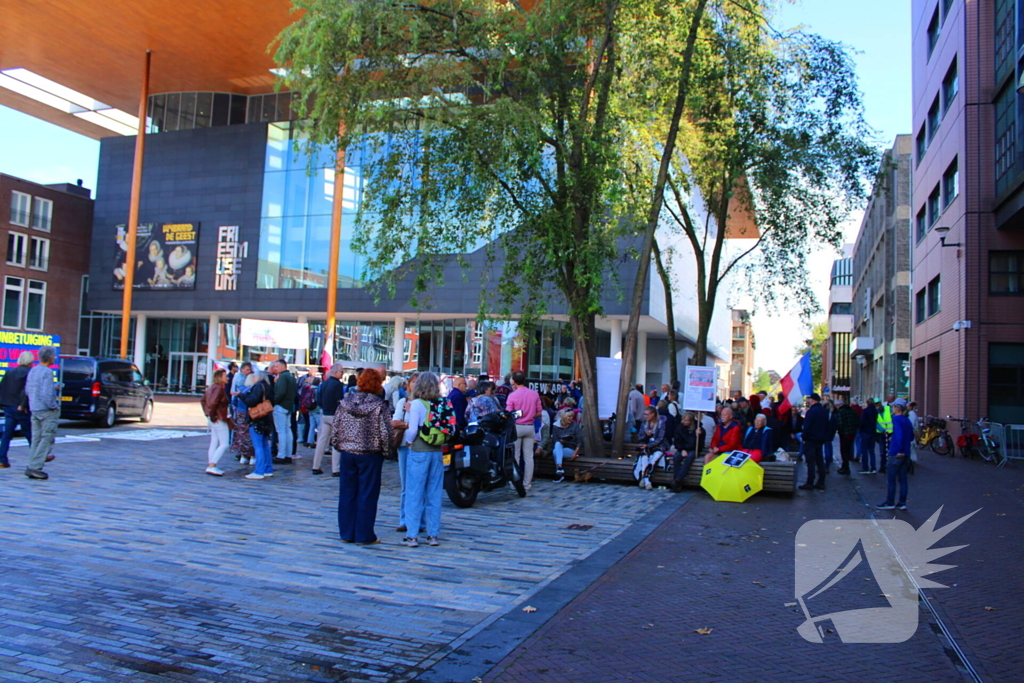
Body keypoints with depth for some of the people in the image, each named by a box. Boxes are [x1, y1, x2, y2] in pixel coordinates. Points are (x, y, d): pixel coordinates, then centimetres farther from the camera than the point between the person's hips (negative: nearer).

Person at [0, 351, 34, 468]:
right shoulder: (29, 373, -11)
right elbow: (27, 390, -23)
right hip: (22, 409, -5)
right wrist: (23, 405, -18)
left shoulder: (9, 372, 10)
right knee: (30, 434, 6)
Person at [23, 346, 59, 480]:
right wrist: (53, 407, -10)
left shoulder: (32, 371, 11)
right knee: (47, 438, -2)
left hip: (34, 409, 8)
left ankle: (32, 466, 13)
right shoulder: (47, 372, -16)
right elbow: (47, 394, -23)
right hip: (46, 410, -8)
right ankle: (34, 467, -6)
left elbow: (27, 391, 18)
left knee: (36, 439, 12)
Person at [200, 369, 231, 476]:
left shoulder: (212, 387, 13)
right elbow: (212, 403, -26)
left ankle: (211, 466, 17)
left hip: (214, 420, 10)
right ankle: (211, 466, -8)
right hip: (219, 420, -10)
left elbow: (203, 400, 21)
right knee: (224, 444, -5)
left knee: (214, 443, 13)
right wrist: (213, 417, -16)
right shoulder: (219, 388, -16)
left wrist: (207, 414, 19)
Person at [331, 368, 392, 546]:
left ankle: (346, 533, 19)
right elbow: (385, 432, -11)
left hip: (347, 453, 4)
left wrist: (338, 446, 15)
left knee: (347, 493, 12)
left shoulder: (345, 402, 2)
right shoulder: (380, 406, -11)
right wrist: (385, 450, 3)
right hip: (370, 455, -4)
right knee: (367, 495, 4)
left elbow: (335, 428, 4)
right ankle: (364, 535, 9)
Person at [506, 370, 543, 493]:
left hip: (516, 427, -3)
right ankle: (527, 483, 9)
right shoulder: (534, 394, 1)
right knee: (528, 456, 6)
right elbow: (539, 413, 5)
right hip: (530, 427, 3)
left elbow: (508, 414, -9)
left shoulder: (512, 395, -10)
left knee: (515, 456, 5)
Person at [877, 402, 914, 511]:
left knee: (891, 479, 0)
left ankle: (889, 503, 4)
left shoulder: (896, 419, -12)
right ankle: (902, 503, 13)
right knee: (903, 479, 10)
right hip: (906, 454, 8)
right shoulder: (907, 420, 13)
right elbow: (911, 437, 19)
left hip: (896, 454, -8)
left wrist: (899, 450, -26)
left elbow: (899, 433, -25)